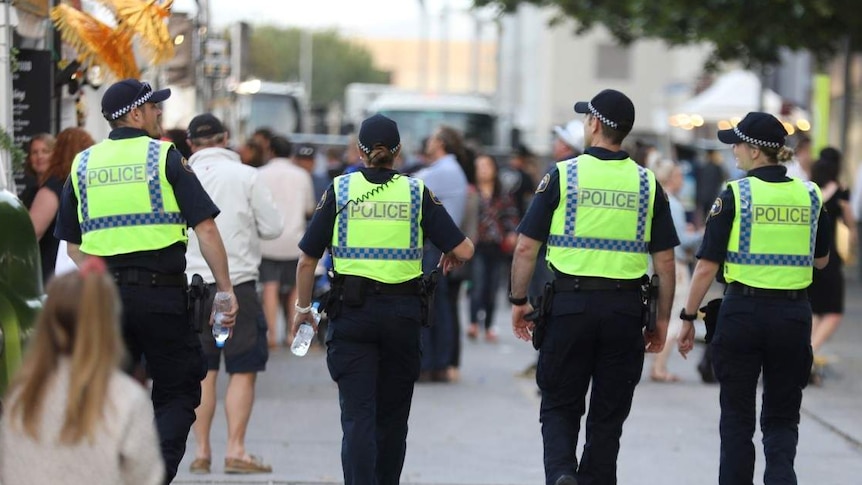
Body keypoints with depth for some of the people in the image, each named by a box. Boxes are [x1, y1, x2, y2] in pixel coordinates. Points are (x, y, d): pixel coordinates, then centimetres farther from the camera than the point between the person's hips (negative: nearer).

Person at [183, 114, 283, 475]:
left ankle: (201, 451, 9)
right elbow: (273, 228, -2)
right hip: (237, 281, -3)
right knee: (243, 370, 2)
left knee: (202, 371, 10)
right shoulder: (245, 176, -5)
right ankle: (235, 450, -3)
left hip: (192, 283, 3)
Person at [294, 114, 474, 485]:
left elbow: (308, 260, 1)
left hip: (352, 311, -1)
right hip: (402, 314, 1)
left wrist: (303, 307, 16)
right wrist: (450, 259, 22)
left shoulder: (340, 190, 1)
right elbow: (464, 250, -1)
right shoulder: (417, 192, 3)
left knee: (357, 413, -5)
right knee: (392, 414, 16)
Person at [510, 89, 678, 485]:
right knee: (608, 415, 11)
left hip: (570, 304, -1)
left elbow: (526, 247, -4)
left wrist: (519, 300, 7)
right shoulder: (647, 184, 3)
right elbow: (665, 261, 3)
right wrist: (662, 319, 11)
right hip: (626, 310, 2)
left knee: (559, 407, 8)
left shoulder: (562, 175, -3)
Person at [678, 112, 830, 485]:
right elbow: (821, 259, 16)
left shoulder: (735, 195, -9)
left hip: (743, 313, -3)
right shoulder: (810, 195, 3)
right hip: (794, 315, 3)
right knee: (782, 417, 10)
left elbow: (707, 266, -10)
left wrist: (688, 318, -1)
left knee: (738, 416, 11)